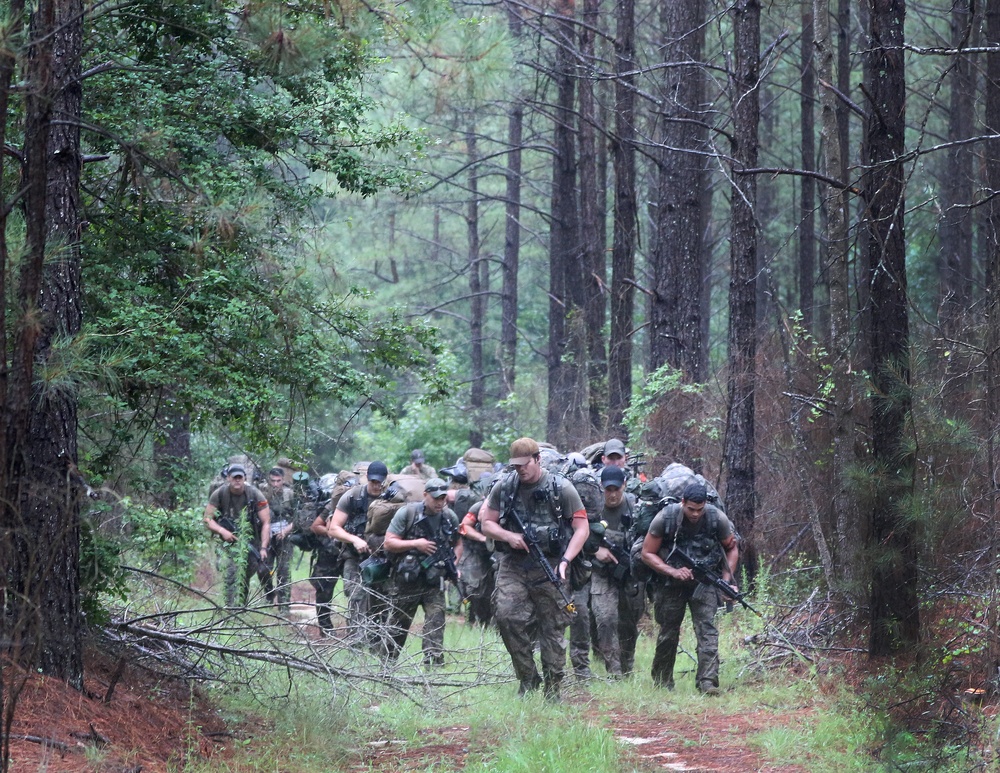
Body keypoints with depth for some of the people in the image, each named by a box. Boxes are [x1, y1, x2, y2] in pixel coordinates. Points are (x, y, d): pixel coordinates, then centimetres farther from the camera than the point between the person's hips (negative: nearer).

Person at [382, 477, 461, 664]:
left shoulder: (450, 517, 4)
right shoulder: (407, 513, -10)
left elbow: (457, 544, 18)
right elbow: (389, 543, -10)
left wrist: (454, 565, 0)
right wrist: (415, 544, -20)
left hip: (434, 580, 2)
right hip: (406, 579, -2)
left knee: (436, 623, -12)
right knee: (398, 625, 10)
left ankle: (433, 662, -15)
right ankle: (388, 662, 27)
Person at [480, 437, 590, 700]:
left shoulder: (560, 488, -3)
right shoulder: (504, 487, 6)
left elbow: (582, 528, -2)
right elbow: (487, 523, 12)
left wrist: (565, 560, -14)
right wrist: (509, 537, -9)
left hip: (549, 567, -2)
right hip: (513, 565, 2)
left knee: (553, 627, -1)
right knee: (506, 615, -15)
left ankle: (553, 688, 9)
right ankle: (527, 678, 1)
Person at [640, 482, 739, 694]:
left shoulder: (717, 518, -13)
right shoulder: (665, 518, -17)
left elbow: (732, 548, 5)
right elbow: (647, 554, -9)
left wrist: (727, 580, -6)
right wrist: (673, 572, -23)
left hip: (704, 582, 0)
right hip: (671, 583, 0)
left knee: (707, 629, -16)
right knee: (668, 633, 9)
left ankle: (707, 682, -22)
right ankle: (662, 683, 27)